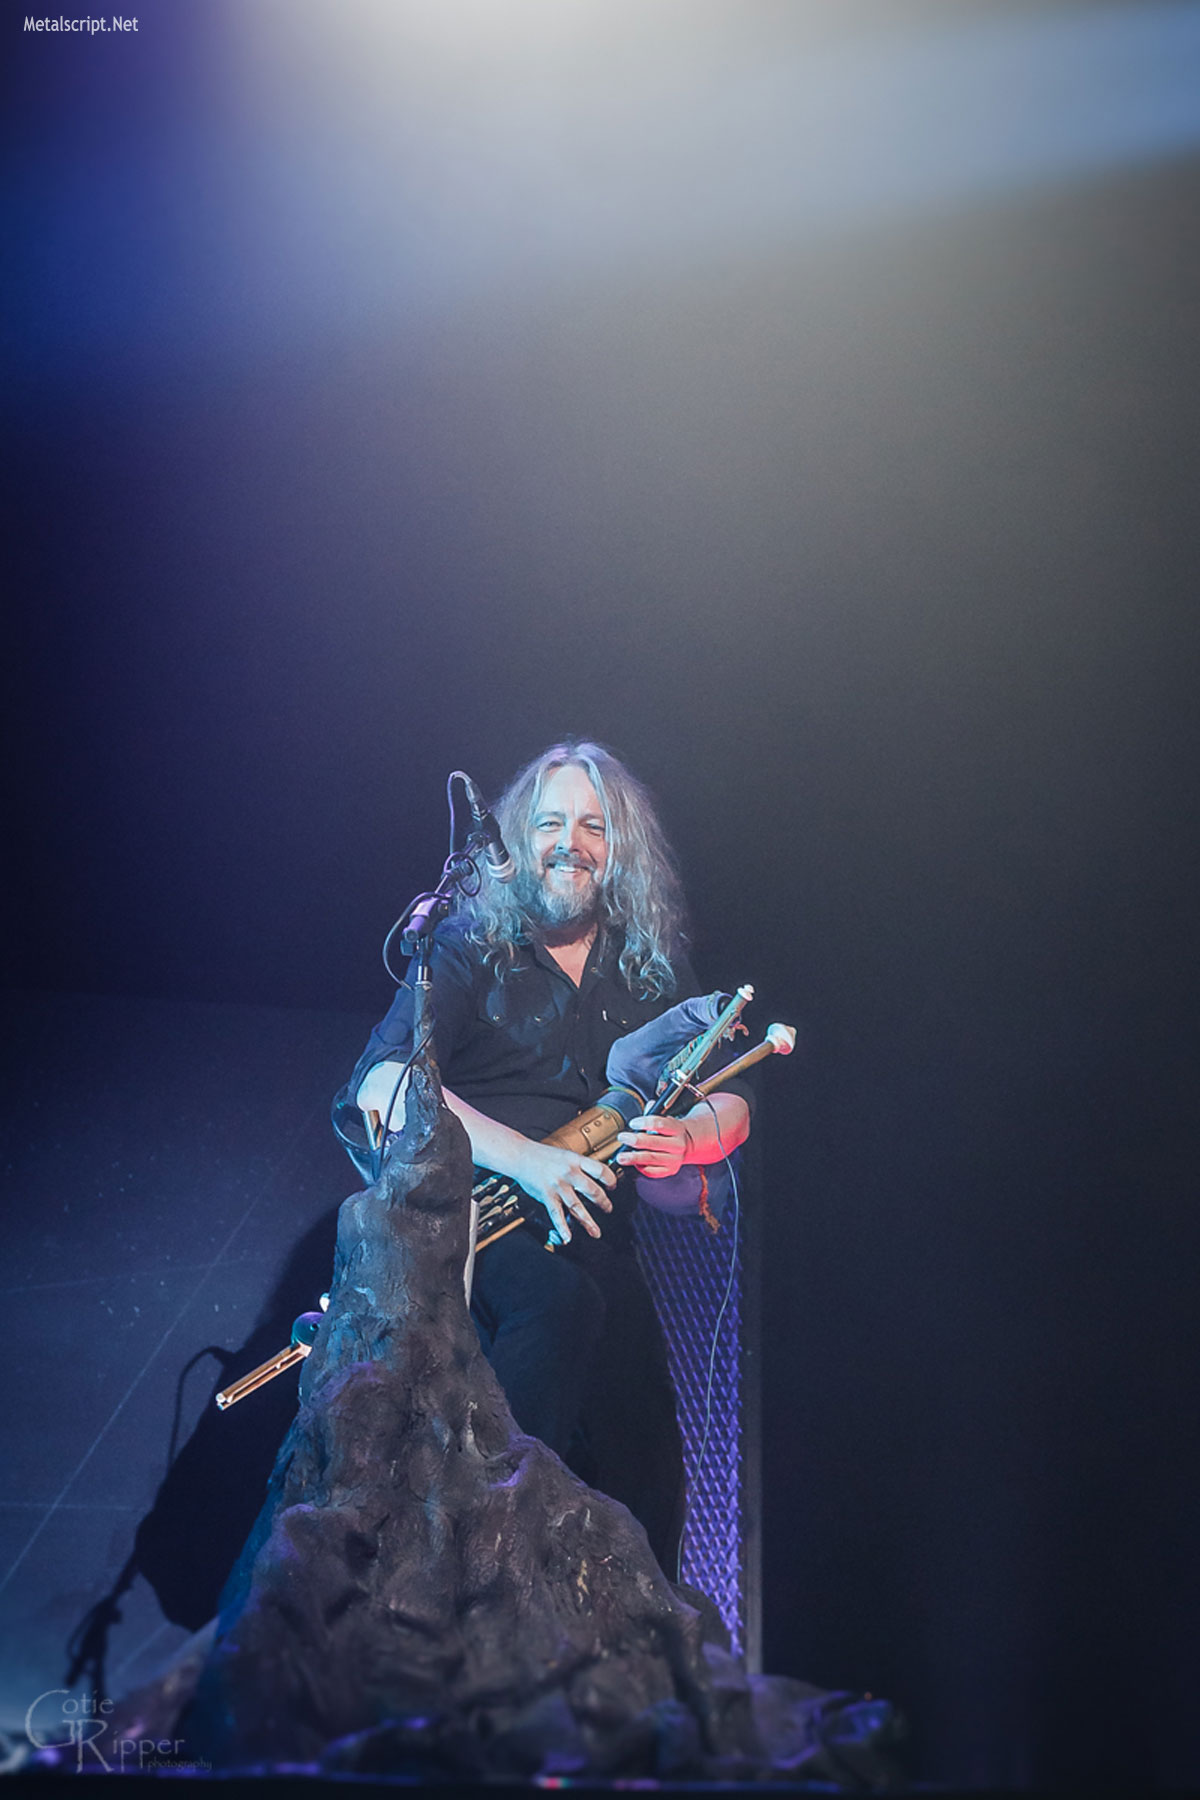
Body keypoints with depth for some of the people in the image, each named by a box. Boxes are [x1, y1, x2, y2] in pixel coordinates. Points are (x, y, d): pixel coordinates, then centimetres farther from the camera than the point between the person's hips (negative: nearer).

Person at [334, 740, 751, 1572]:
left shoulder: (655, 967, 13)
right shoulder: (471, 947, 0)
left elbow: (731, 1105, 15)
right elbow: (381, 1084, -13)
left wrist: (683, 1137, -10)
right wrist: (525, 1157, -25)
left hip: (596, 1232, 4)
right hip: (469, 1220, -4)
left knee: (646, 1491, -4)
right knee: (560, 1303, -37)